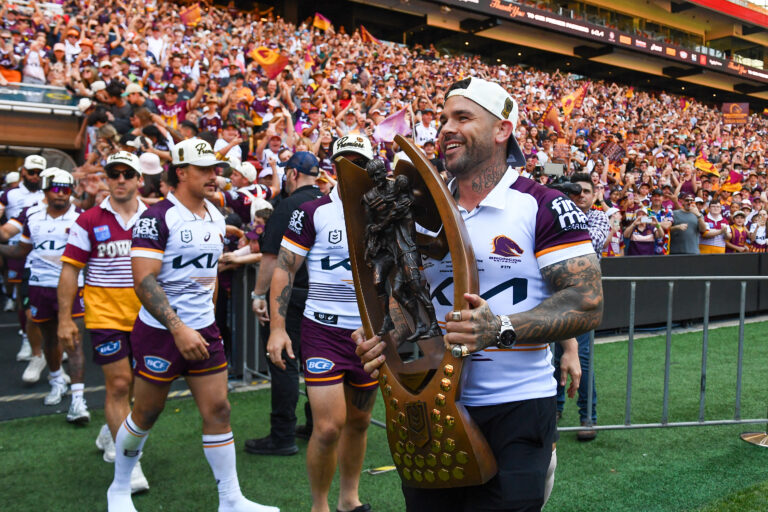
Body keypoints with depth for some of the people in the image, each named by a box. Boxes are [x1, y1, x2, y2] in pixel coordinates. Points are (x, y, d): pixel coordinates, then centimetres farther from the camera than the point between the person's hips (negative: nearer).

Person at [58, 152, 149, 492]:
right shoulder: (88, 222, -2)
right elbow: (69, 270, 0)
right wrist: (65, 319, -4)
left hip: (146, 315, 3)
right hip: (105, 314, -3)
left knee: (135, 382, 15)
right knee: (118, 385, -5)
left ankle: (110, 434, 41)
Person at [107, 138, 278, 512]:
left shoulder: (216, 218, 8)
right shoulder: (157, 217, -15)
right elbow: (144, 282, -22)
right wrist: (179, 329, -26)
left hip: (204, 330, 6)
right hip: (162, 332, -6)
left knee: (218, 410, 6)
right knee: (146, 414, 9)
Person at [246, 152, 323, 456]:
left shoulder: (290, 205, -11)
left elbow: (273, 255, -16)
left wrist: (259, 294, -10)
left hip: (294, 294, -7)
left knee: (283, 362, -1)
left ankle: (283, 436, 4)